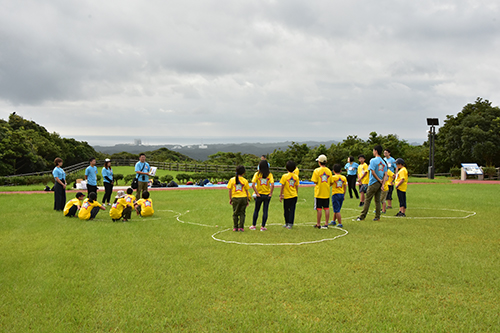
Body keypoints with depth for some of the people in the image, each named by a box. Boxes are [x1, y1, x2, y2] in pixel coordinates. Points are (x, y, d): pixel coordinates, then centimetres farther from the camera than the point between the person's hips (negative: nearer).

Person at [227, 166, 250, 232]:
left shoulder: (232, 180, -1)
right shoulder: (245, 181, -2)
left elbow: (230, 190, 1)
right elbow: (246, 191, 3)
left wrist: (230, 199, 9)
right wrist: (247, 200, 10)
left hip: (235, 198, 1)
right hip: (243, 198, -1)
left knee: (235, 213, 11)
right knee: (242, 213, 8)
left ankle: (235, 227, 12)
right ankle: (241, 227, 4)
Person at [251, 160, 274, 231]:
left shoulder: (257, 174, -7)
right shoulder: (269, 174, -6)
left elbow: (253, 185, -16)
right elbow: (272, 185, -17)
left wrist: (256, 193, -10)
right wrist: (270, 193, -8)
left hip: (259, 195, 0)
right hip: (267, 195, 0)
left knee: (256, 210, 15)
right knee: (265, 211, 8)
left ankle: (253, 225, 20)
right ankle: (263, 227, 9)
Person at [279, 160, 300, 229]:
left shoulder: (285, 176, -11)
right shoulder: (296, 176, 0)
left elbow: (282, 187, -9)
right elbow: (297, 187, 7)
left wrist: (281, 195, -1)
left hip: (287, 196, -3)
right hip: (294, 196, 3)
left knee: (286, 210, 11)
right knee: (292, 210, 5)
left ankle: (287, 223, 20)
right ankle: (290, 224, 2)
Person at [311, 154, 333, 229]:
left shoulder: (317, 170, -11)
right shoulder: (329, 171, 2)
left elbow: (315, 182, -12)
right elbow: (331, 183, 5)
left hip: (319, 193, -4)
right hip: (327, 193, 4)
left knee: (319, 209, 1)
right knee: (327, 208, 8)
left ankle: (318, 224, 7)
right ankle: (326, 224, 11)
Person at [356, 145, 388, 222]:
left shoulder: (373, 160, -11)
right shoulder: (383, 162, 11)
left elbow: (373, 172, -19)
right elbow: (385, 174, 6)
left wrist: (379, 180, -9)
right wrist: (383, 184, -1)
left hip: (373, 183, -6)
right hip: (380, 184, 7)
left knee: (367, 200, -3)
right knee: (377, 200, 11)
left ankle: (362, 217, -1)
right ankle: (377, 217, 11)